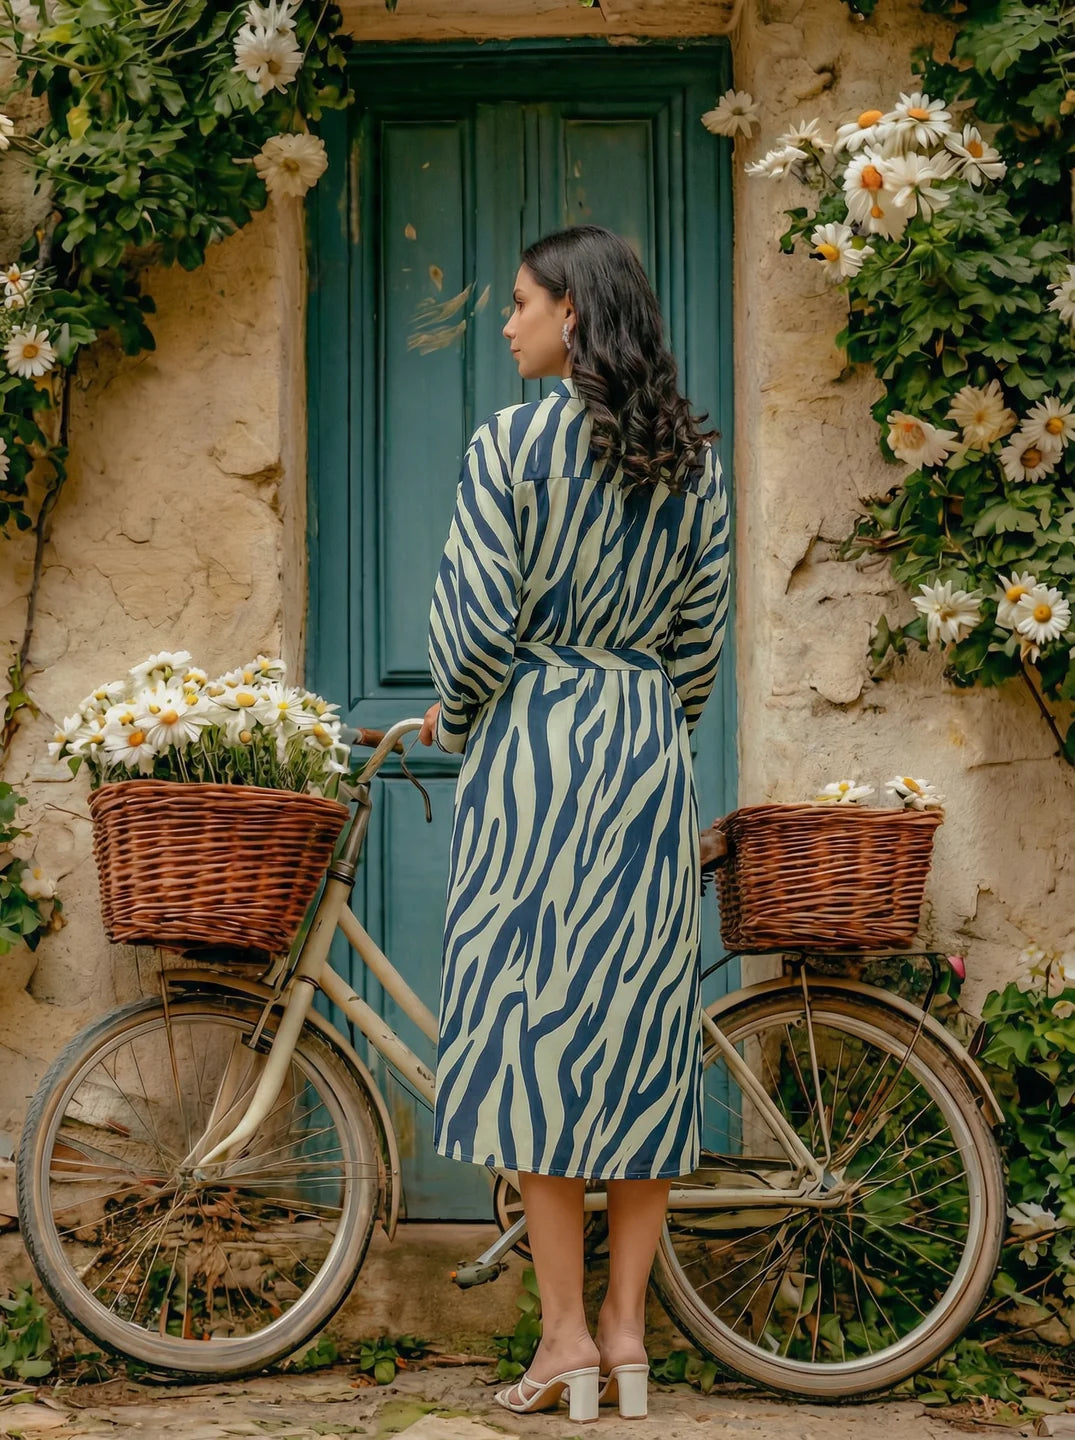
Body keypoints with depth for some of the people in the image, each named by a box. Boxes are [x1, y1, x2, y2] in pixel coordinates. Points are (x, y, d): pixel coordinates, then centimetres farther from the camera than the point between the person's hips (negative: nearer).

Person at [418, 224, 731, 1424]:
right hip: (651, 747, 5)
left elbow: (476, 618, -11)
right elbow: (700, 639, 10)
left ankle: (565, 1336, 3)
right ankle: (627, 1331, 11)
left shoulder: (512, 444, -8)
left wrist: (456, 722, 8)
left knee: (529, 1025, 1)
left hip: (531, 741, -5)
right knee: (644, 1027, 8)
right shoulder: (693, 463, 7)